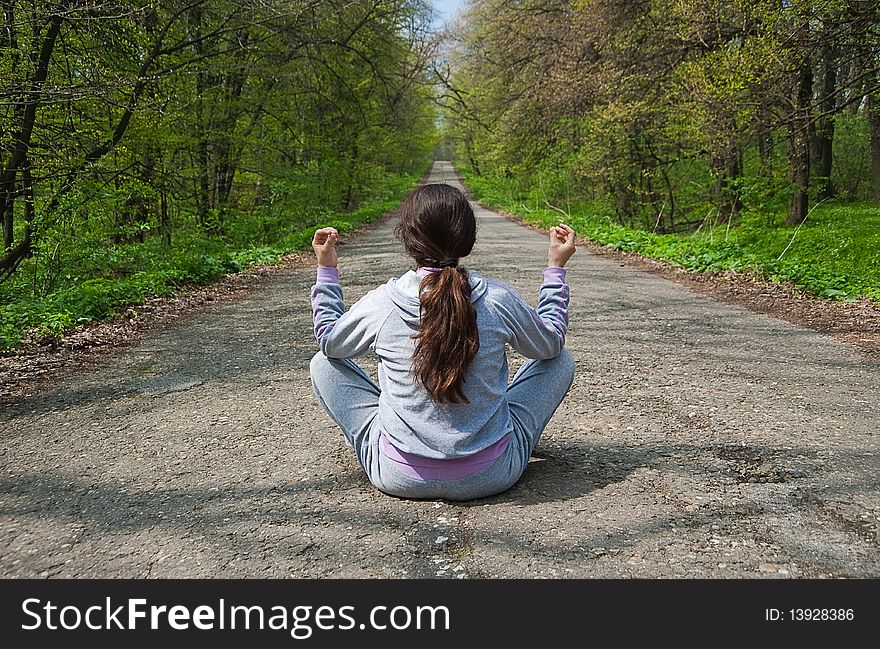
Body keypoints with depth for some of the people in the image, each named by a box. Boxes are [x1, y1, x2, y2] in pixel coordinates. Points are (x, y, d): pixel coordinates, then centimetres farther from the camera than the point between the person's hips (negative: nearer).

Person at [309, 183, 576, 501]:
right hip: (493, 475, 1)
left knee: (323, 364, 15)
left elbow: (329, 340, 11)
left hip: (400, 478, 0)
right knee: (562, 360, 17)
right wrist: (556, 268, 17)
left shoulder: (380, 303, -11)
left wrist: (326, 269, 20)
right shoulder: (499, 300, -11)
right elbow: (551, 344, 9)